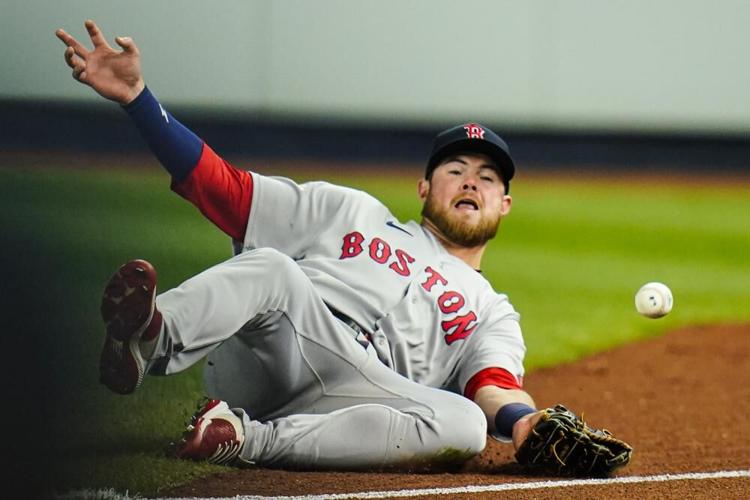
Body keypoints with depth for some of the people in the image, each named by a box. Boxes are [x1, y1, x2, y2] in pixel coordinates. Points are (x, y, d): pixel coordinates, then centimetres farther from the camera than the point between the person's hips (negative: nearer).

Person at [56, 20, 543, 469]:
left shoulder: (492, 315, 31)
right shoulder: (352, 212, 30)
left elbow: (496, 389, 8)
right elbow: (222, 186, 21)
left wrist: (522, 421, -20)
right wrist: (135, 96, 7)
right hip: (257, 363, 0)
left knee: (464, 425, -30)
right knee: (269, 266, -30)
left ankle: (249, 440, -39)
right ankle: (149, 338, -62)